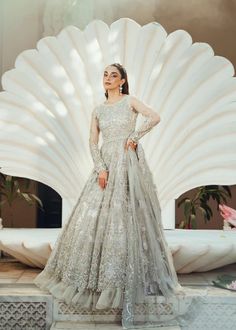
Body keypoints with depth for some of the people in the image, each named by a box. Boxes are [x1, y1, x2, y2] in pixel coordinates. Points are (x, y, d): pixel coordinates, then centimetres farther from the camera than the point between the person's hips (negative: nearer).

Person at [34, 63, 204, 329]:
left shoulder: (130, 101, 5)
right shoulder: (97, 110, 15)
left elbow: (155, 117, -10)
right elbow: (93, 142, 5)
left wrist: (135, 136, -11)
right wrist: (100, 168, -8)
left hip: (129, 163, -4)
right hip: (106, 164, 4)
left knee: (126, 216, -7)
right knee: (95, 214, 1)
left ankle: (129, 278, 3)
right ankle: (94, 275, 14)